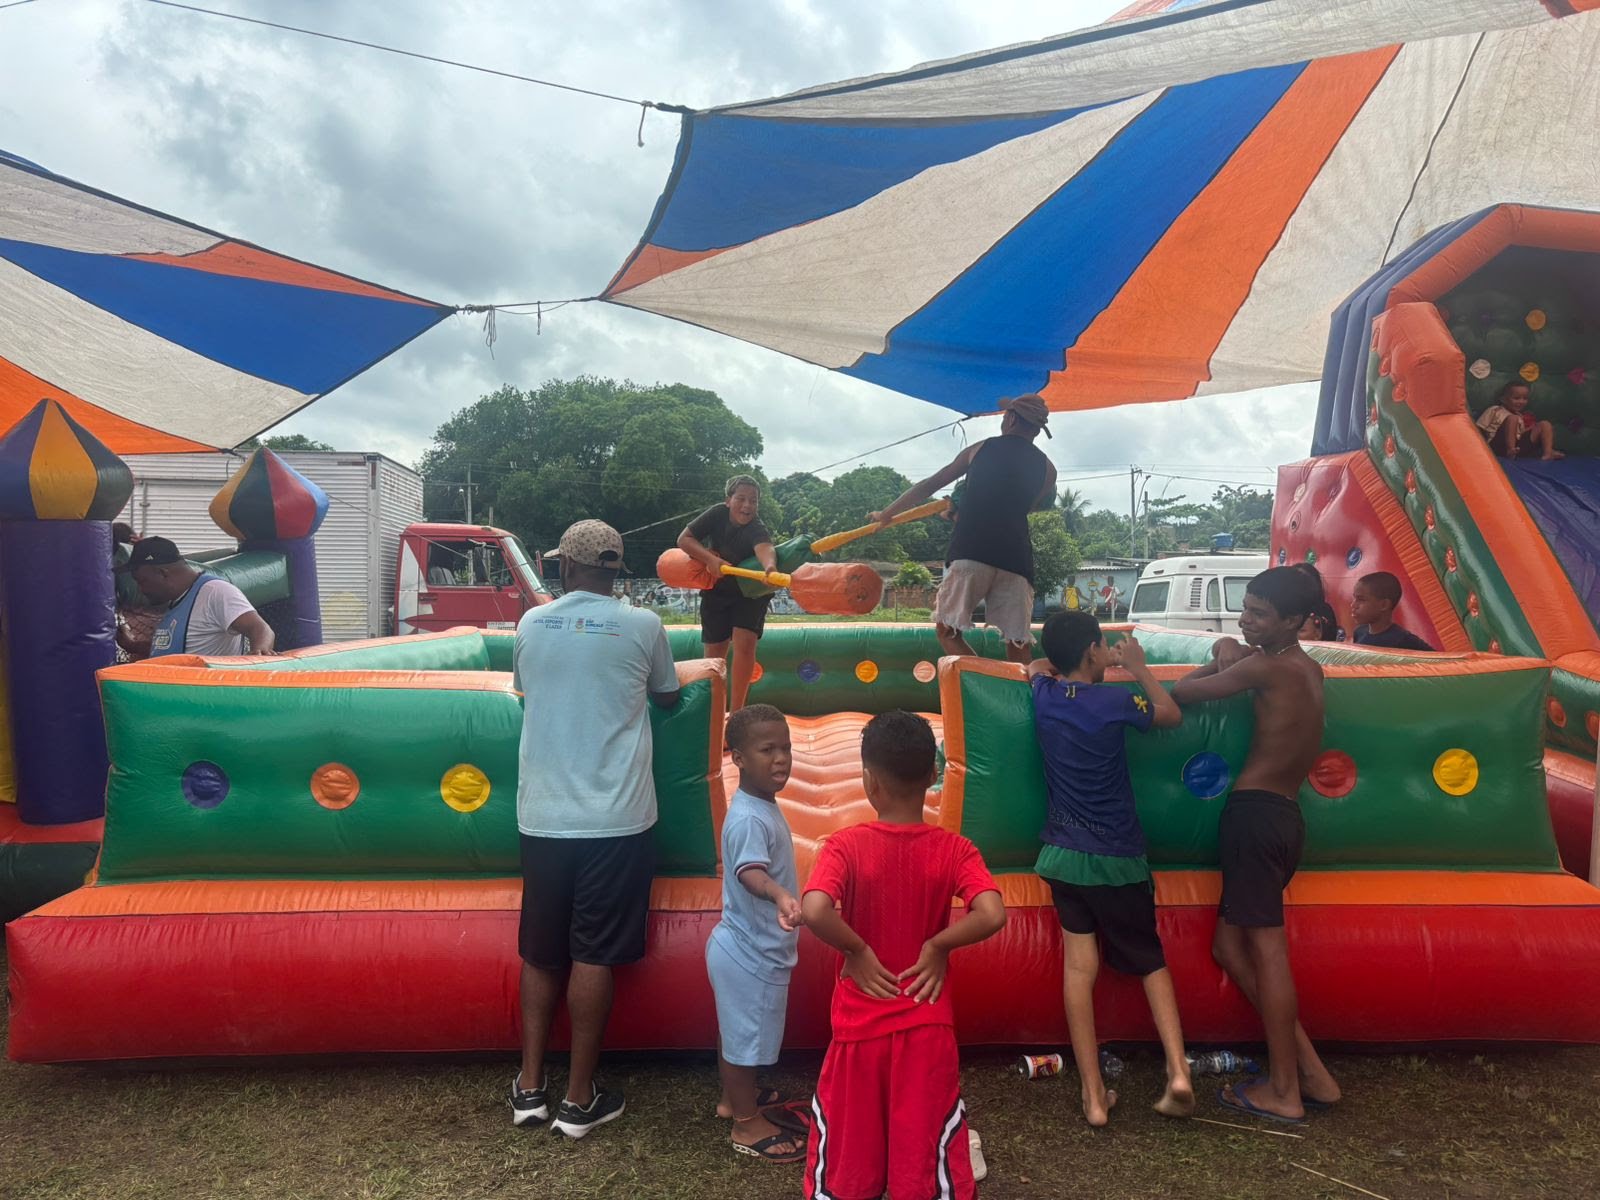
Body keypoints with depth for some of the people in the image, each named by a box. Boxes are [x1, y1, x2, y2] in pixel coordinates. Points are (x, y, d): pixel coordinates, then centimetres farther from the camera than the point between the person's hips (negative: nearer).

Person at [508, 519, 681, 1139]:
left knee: (540, 952, 16)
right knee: (593, 955, 5)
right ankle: (580, 1099, 15)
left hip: (541, 815, 3)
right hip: (615, 817, -3)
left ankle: (529, 1086, 24)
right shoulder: (642, 625, -5)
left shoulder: (531, 623, 3)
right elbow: (668, 697, 11)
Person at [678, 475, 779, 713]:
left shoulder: (757, 530, -30)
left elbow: (764, 548, -53)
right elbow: (684, 539, -17)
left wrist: (770, 566, -77)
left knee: (745, 645, -16)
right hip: (716, 592, 3)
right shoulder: (718, 514, -19)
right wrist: (710, 559, -32)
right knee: (715, 652, 6)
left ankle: (735, 713, -7)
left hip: (750, 593, -3)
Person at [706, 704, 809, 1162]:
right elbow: (750, 871, -48)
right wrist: (780, 895, -66)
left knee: (735, 1029, 25)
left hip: (748, 946, 10)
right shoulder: (749, 818, -30)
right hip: (751, 952, -10)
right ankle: (748, 1126, 25)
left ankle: (734, 1099, 44)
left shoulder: (763, 806, 3)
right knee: (745, 1036, 8)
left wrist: (782, 896, 31)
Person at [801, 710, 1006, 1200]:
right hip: (927, 1024, 1)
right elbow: (992, 915, -23)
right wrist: (937, 945, -9)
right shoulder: (953, 848, -10)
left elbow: (814, 911, -30)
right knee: (929, 1143, 16)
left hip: (860, 1022, -1)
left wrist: (856, 949, -13)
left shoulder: (846, 846, -14)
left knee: (846, 1142, 18)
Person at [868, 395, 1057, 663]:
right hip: (1016, 558, 2)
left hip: (971, 552, -2)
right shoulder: (1047, 469, 18)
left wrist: (886, 514, 31)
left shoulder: (980, 449, 16)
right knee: (1018, 644, 5)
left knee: (947, 630, 3)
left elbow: (928, 486, 20)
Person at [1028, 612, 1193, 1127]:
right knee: (1151, 961, 15)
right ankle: (1178, 1072, 3)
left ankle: (1094, 1095, 6)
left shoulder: (1044, 694, -2)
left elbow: (1036, 666, 23)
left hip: (1064, 853, 3)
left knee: (1079, 965, 4)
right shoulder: (1115, 701, -14)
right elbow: (1172, 715, 4)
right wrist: (1138, 667, 13)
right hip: (1116, 858, -3)